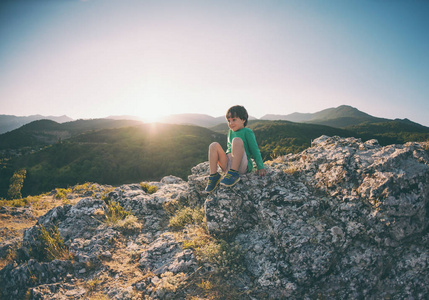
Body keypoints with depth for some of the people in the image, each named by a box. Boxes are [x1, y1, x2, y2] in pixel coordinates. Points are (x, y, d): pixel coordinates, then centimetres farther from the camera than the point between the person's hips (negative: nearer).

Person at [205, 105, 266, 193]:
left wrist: (261, 168, -8)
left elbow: (255, 151, -1)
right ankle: (213, 176, -18)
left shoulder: (247, 132, 3)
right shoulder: (230, 132, 21)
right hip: (228, 165, 6)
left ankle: (234, 174, -32)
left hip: (242, 166, -6)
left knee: (237, 140, -29)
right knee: (214, 145, -14)